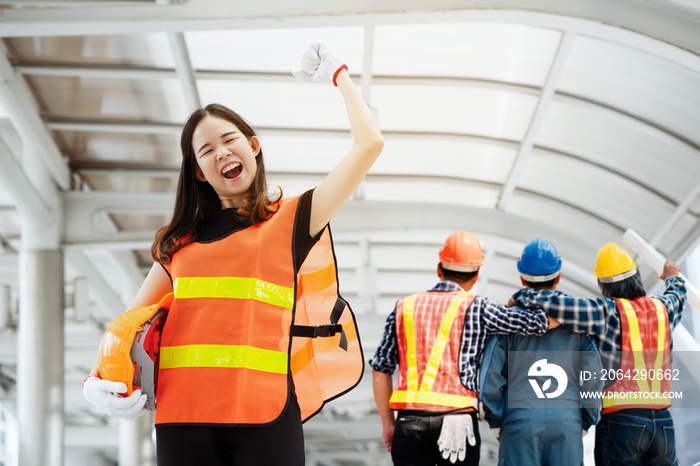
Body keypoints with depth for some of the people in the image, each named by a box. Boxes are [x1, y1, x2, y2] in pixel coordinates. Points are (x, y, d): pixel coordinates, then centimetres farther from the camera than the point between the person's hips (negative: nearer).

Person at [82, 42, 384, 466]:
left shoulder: (292, 220, 10)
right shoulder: (180, 242, 19)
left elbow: (369, 144, 4)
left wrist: (339, 75, 18)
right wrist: (97, 381, 0)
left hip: (264, 417, -3)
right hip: (183, 421, 3)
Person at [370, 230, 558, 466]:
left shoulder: (404, 308, 15)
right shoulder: (476, 308, 3)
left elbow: (380, 369, 13)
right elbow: (542, 323, 2)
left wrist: (387, 422, 20)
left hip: (409, 420, 3)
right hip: (457, 418, -3)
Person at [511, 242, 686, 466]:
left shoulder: (609, 313, -8)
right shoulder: (662, 309, 10)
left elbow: (557, 305, -18)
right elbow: (676, 298, 36)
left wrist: (520, 297, 0)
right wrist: (673, 278, 59)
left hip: (620, 421, -5)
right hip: (663, 421, 5)